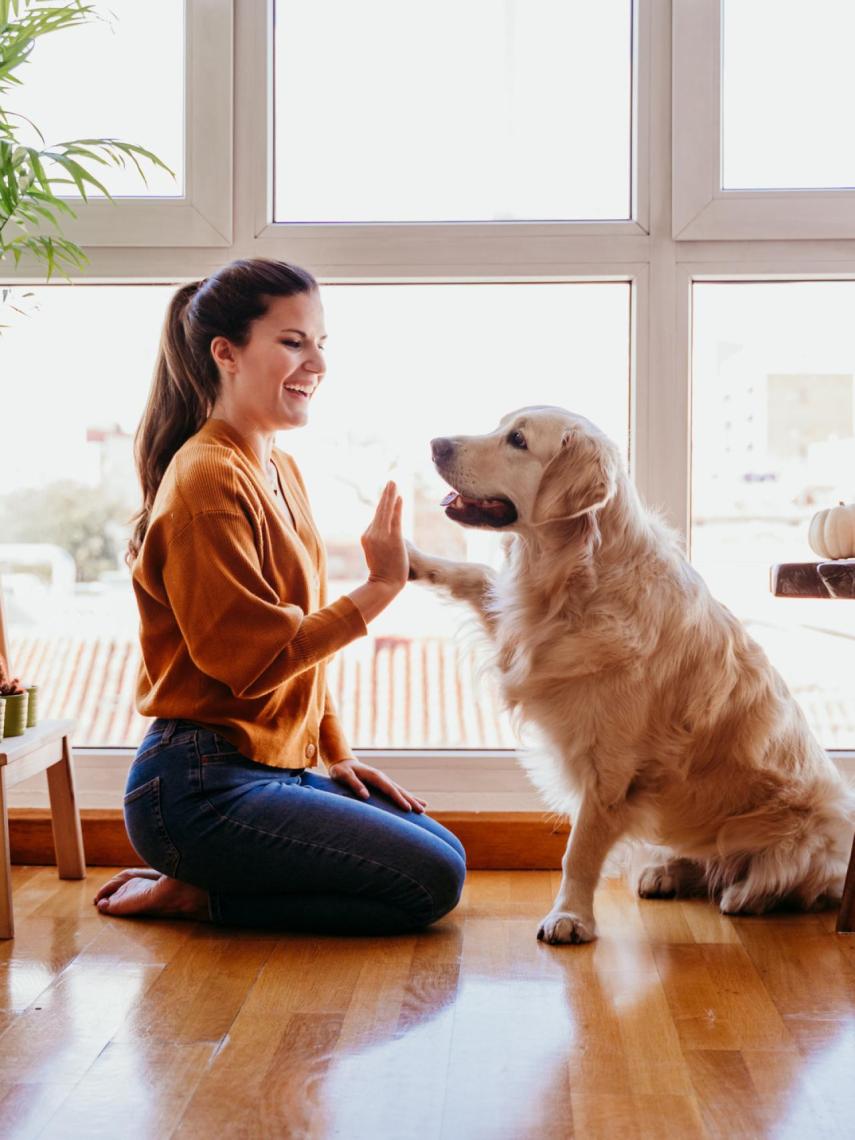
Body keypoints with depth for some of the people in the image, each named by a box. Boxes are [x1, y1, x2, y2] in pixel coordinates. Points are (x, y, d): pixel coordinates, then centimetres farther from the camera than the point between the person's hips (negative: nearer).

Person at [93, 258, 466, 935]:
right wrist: (380, 588, -18)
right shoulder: (207, 479, -16)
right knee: (430, 883, -11)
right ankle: (194, 894, -2)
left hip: (276, 769, 10)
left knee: (446, 851, 11)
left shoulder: (281, 472, 14)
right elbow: (253, 659, -21)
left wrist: (337, 754, 12)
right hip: (201, 788, -10)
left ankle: (199, 885, 10)